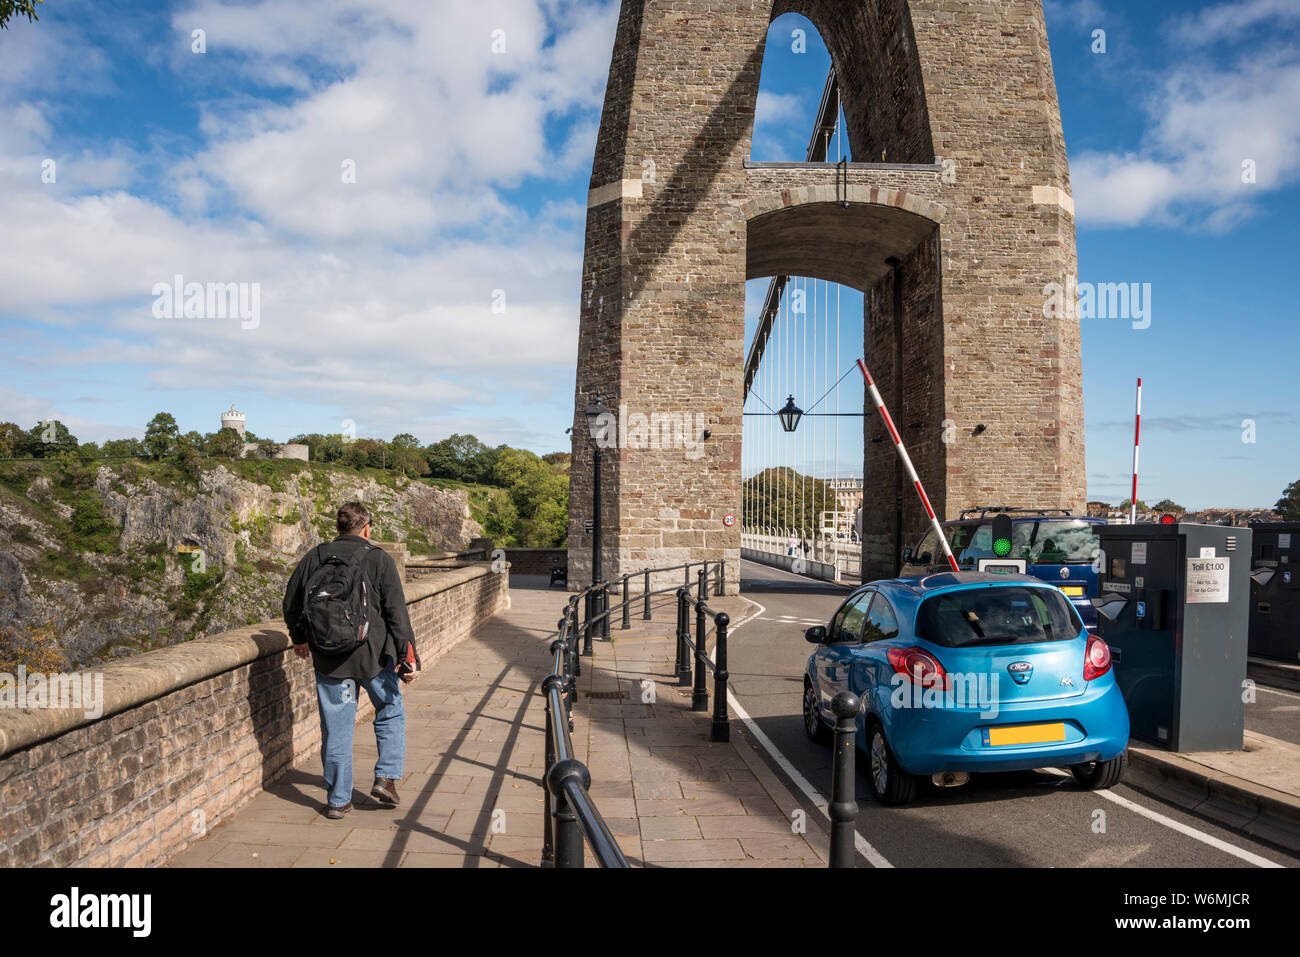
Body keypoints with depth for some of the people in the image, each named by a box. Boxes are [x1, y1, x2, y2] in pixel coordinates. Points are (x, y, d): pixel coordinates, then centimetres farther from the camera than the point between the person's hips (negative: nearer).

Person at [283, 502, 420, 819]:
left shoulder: (314, 558, 4)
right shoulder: (379, 560, -7)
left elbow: (290, 605, 14)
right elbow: (397, 613, -11)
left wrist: (299, 638, 31)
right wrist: (408, 658, -7)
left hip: (327, 659, 3)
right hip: (373, 656, -3)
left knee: (336, 727, 10)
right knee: (391, 713, 19)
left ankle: (338, 800, 18)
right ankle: (386, 778, 12)